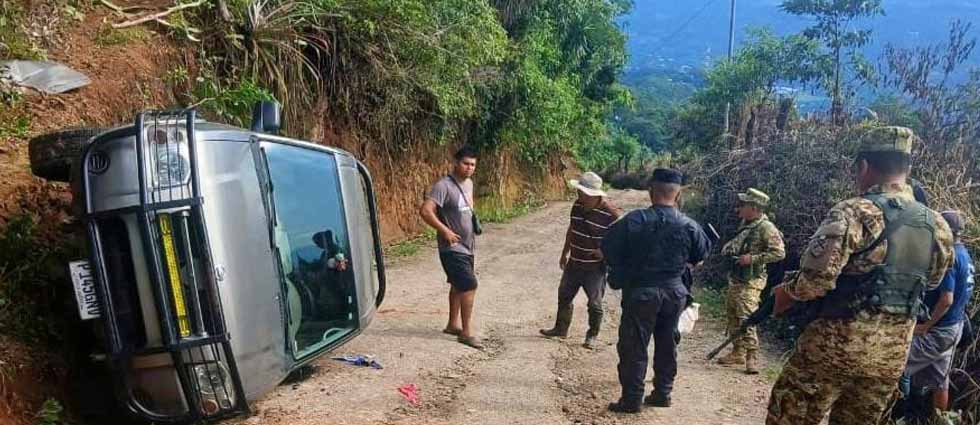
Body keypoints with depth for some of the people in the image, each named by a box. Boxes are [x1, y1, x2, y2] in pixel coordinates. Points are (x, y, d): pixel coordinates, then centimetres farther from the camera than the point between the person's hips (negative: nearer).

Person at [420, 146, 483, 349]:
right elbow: (426, 211, -27)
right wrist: (445, 231, -27)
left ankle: (453, 324, 32)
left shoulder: (469, 183, 8)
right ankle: (466, 332, -1)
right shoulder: (443, 186, -19)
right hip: (453, 248, -9)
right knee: (470, 285, -11)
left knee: (459, 285, 17)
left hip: (467, 246, 9)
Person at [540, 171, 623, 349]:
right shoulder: (578, 205, -2)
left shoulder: (610, 213, -22)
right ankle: (561, 328, 36)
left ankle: (592, 336, 24)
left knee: (594, 303, 4)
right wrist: (565, 252, 17)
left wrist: (605, 251, -22)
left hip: (595, 267, -6)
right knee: (564, 295, 17)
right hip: (574, 263, 7)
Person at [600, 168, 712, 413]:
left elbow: (607, 249, -8)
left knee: (634, 347, 5)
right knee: (667, 345, 18)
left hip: (641, 292, -4)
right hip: (674, 292, 4)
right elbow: (702, 254, 9)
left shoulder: (634, 221, -14)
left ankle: (632, 400, 9)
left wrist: (621, 272, 10)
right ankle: (663, 393, 28)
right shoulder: (689, 226, -6)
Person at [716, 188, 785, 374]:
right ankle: (738, 352, 25)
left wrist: (752, 258, -23)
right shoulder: (745, 224, 11)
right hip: (735, 278, 9)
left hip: (750, 282, -9)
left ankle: (752, 357, -5)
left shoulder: (766, 228, -15)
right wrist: (728, 249, 5)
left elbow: (779, 253, -20)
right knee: (732, 317, 14)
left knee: (746, 319, -13)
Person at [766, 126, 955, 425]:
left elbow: (816, 279, -23)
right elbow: (930, 282, 22)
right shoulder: (938, 226, 5)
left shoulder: (856, 212, -16)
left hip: (835, 344, -6)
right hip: (893, 355, 7)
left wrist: (787, 291, -5)